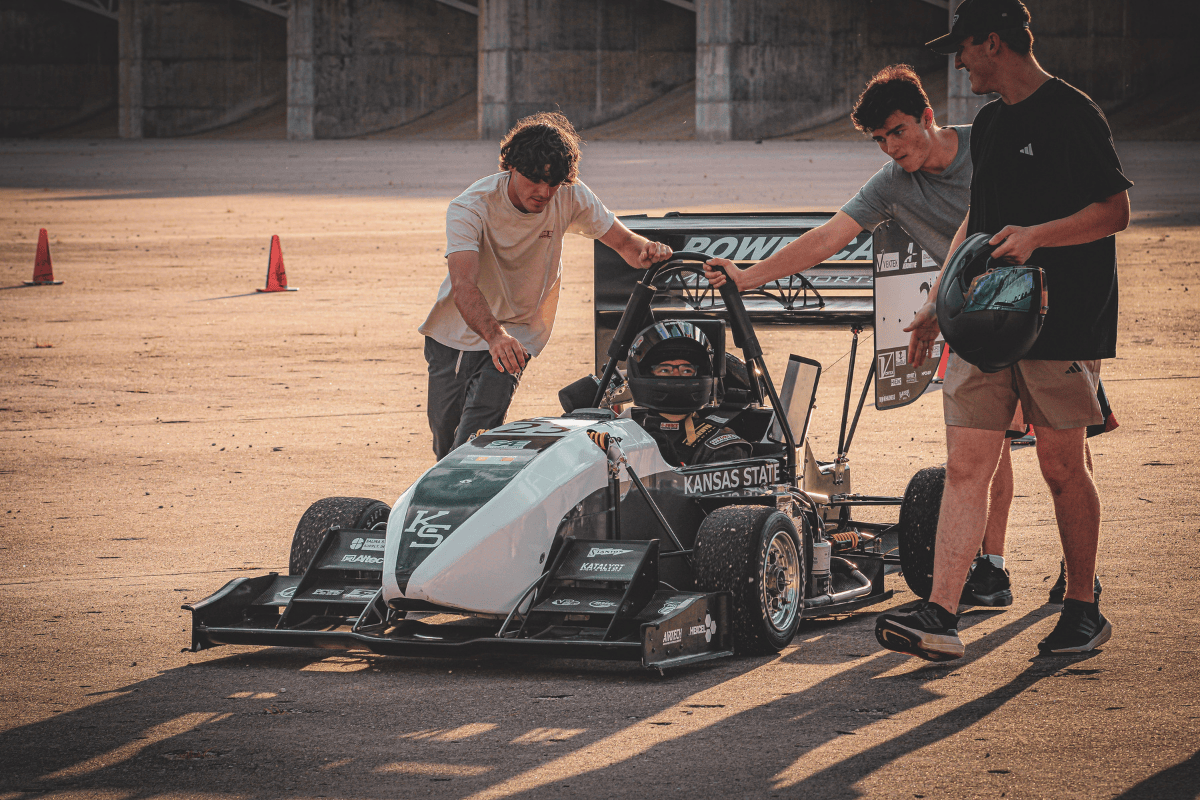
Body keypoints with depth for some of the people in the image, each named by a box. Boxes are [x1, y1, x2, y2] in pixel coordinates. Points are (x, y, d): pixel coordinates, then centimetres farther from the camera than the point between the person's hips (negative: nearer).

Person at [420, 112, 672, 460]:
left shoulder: (570, 198, -17)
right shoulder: (470, 208, -26)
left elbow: (625, 243, -9)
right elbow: (463, 285, -40)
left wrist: (649, 250, -35)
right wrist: (494, 335, -59)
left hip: (517, 332, 0)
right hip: (456, 331, 0)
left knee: (475, 434, -23)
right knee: (443, 432, 12)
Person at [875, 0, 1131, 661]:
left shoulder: (1072, 115, -8)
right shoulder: (989, 124, 17)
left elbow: (1115, 211, -13)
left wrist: (1036, 236, -24)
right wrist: (936, 306, 23)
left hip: (1062, 325, -7)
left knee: (1062, 469, 2)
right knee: (965, 467, -3)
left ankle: (1084, 609, 17)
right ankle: (939, 618, -8)